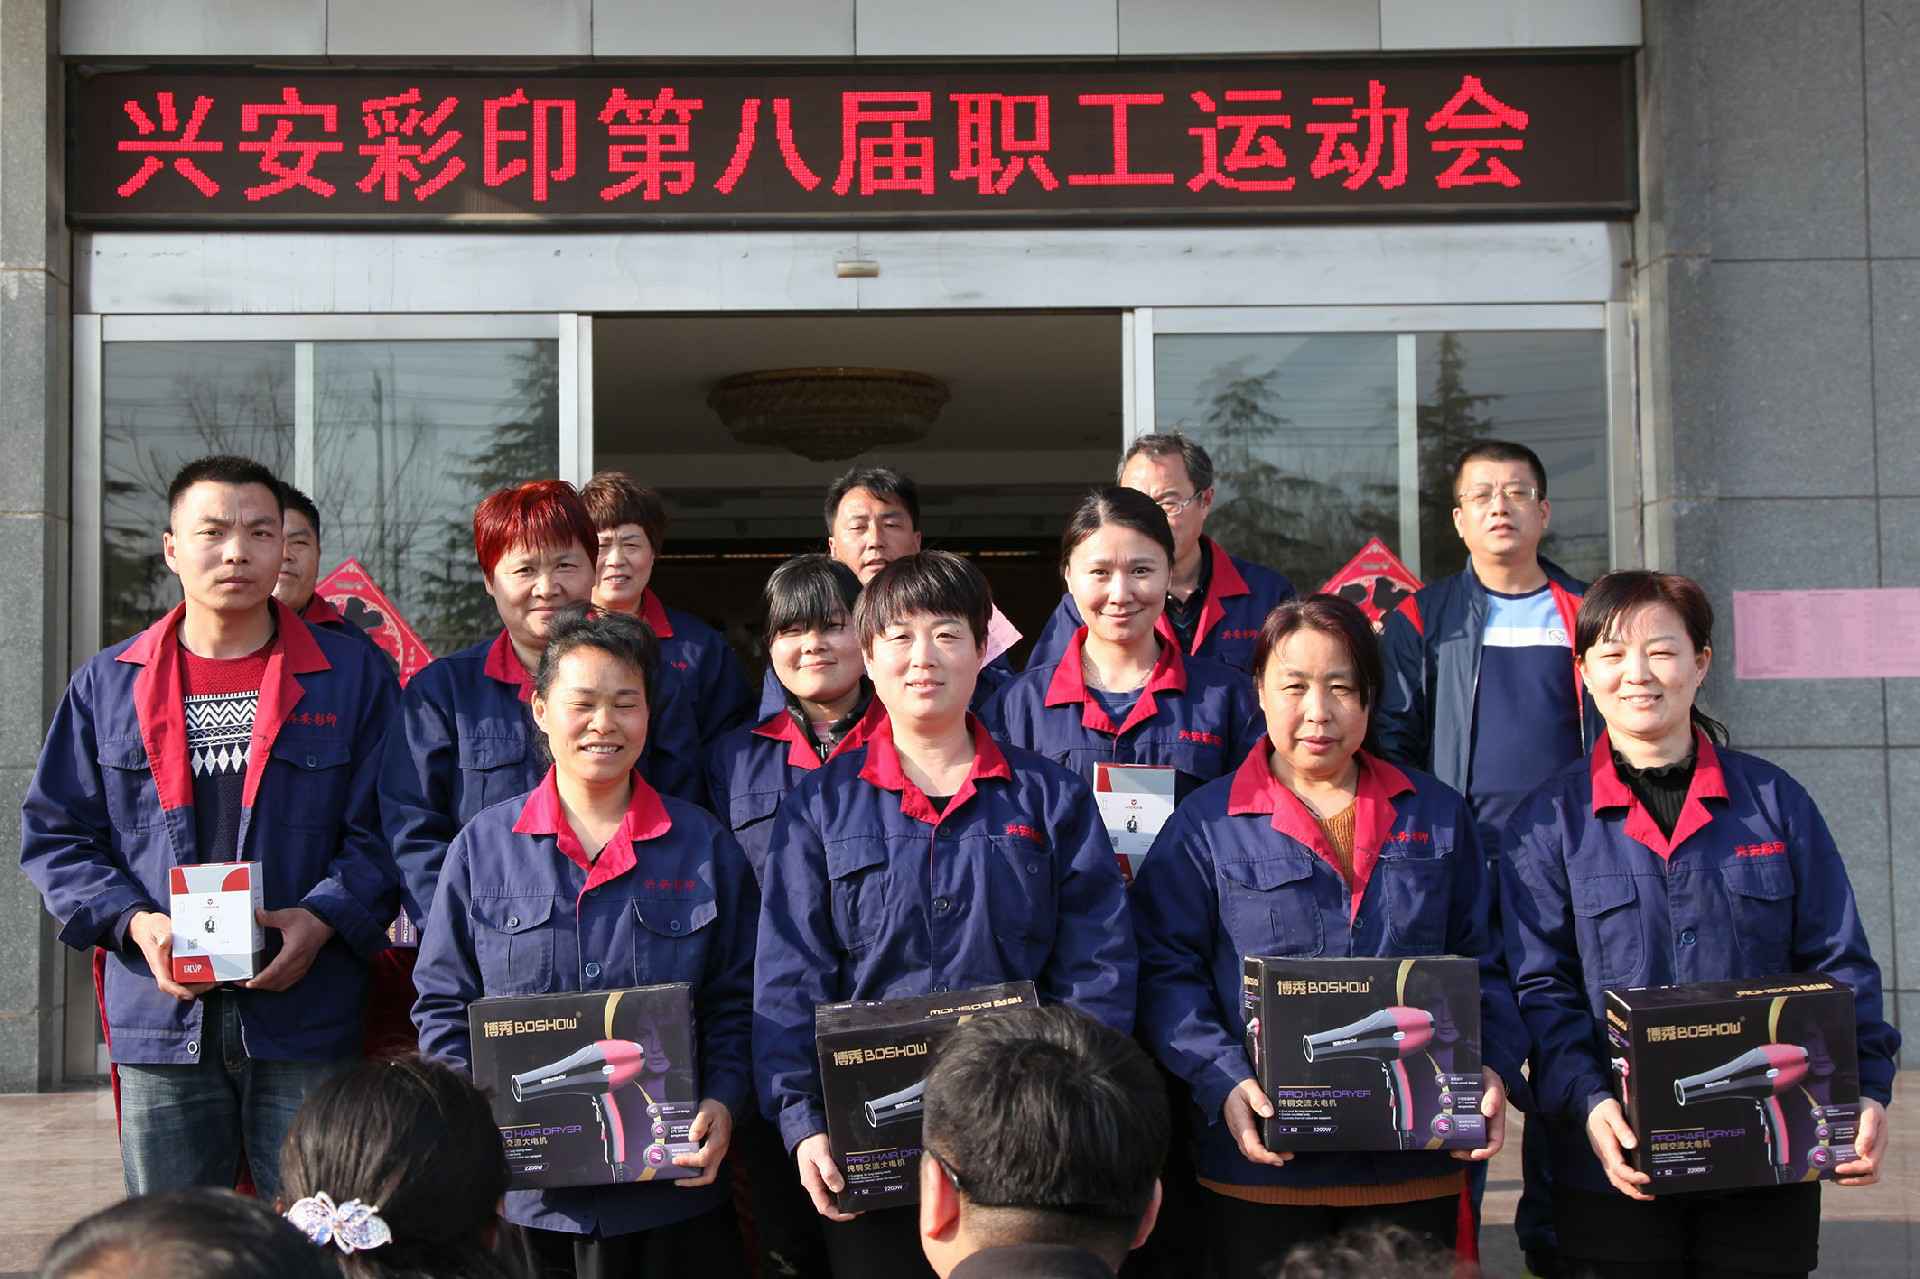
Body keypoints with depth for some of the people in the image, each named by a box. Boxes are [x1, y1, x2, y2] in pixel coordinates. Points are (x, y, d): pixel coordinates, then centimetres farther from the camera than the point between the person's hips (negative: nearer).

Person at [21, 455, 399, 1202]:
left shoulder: (352, 677, 5)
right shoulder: (109, 685, 9)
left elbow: (383, 829, 2)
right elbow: (55, 833, 9)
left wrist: (322, 919, -15)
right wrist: (133, 923, -8)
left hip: (305, 1019, -1)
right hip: (162, 1020, 2)